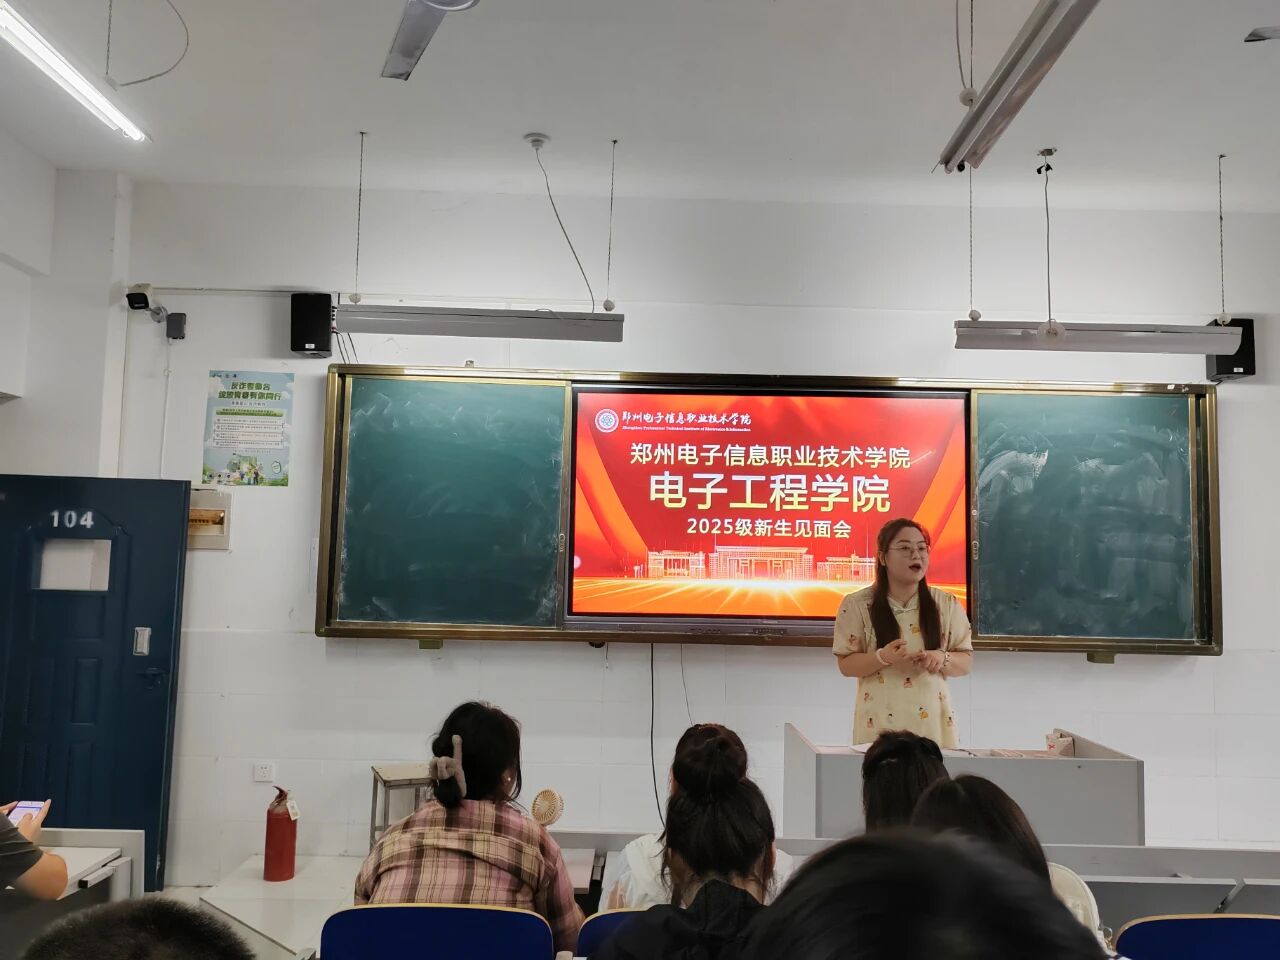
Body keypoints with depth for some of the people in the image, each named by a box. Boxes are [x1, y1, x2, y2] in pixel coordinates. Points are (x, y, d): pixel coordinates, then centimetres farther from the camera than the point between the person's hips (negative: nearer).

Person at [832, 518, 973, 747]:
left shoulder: (947, 604, 4)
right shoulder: (857, 605, -3)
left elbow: (966, 661, 7)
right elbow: (846, 664, -3)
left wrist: (942, 658, -14)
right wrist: (882, 657, -20)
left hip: (932, 722, 2)